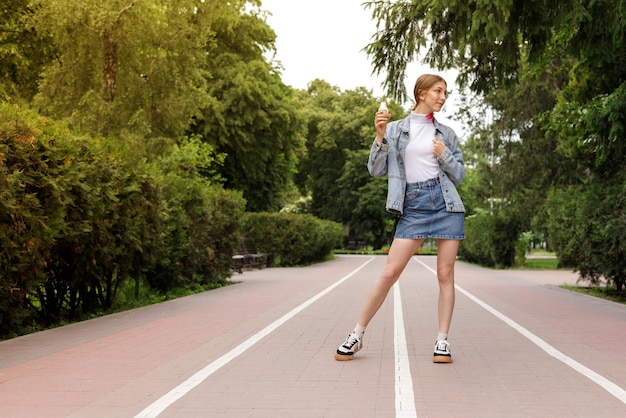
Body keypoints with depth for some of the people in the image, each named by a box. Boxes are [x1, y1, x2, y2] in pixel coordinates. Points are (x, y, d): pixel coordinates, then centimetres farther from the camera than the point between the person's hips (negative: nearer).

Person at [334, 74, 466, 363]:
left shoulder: (446, 133, 11)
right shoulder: (396, 129, 7)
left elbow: (460, 176, 13)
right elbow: (376, 170, 2)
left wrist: (445, 155, -4)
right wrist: (380, 137, -11)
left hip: (445, 202, 2)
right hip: (413, 205, -2)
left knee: (445, 274, -1)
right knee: (390, 272, -6)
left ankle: (442, 341, 7)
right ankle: (357, 335, 3)